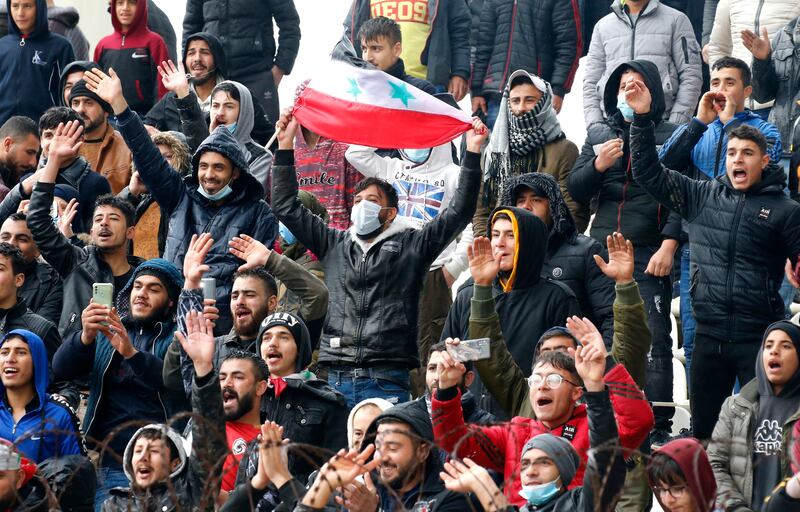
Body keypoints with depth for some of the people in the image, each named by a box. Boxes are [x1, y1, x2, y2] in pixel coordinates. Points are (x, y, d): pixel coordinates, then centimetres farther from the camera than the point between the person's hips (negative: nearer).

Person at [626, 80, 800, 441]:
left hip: (760, 337, -3)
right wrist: (642, 117, 0)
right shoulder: (702, 197, 8)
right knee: (703, 429, 10)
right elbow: (648, 172, 8)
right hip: (710, 336, 3)